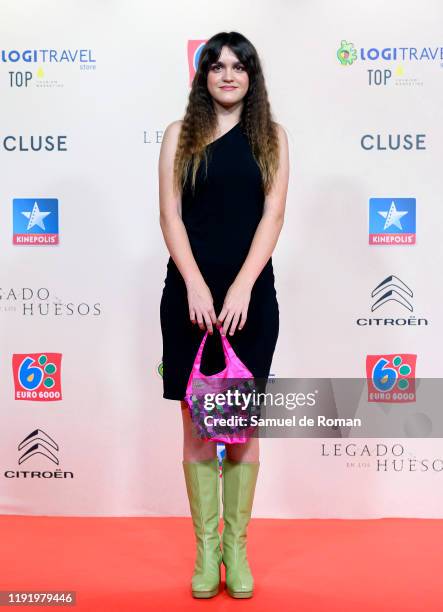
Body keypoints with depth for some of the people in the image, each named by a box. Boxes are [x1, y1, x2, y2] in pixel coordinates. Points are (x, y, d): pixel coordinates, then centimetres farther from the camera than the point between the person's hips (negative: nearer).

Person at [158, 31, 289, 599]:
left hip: (250, 295, 0)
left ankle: (237, 546, 20)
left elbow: (272, 215, -1)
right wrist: (195, 285, -12)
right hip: (190, 295, 0)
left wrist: (242, 287, -13)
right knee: (197, 425, 5)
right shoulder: (180, 134, 7)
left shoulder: (271, 136, 8)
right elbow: (170, 214, 0)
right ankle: (205, 547, 18)